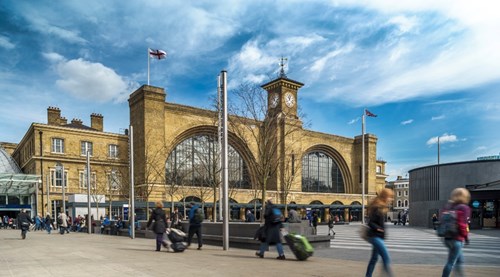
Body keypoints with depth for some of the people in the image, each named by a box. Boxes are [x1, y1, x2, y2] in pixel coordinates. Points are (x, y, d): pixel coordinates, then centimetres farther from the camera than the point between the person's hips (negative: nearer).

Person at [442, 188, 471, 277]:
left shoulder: (448, 207, 9)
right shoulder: (464, 208, -12)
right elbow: (462, 225, -17)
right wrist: (466, 236, -3)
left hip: (447, 238, 8)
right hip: (457, 239, -8)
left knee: (459, 259, 23)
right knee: (451, 262, -1)